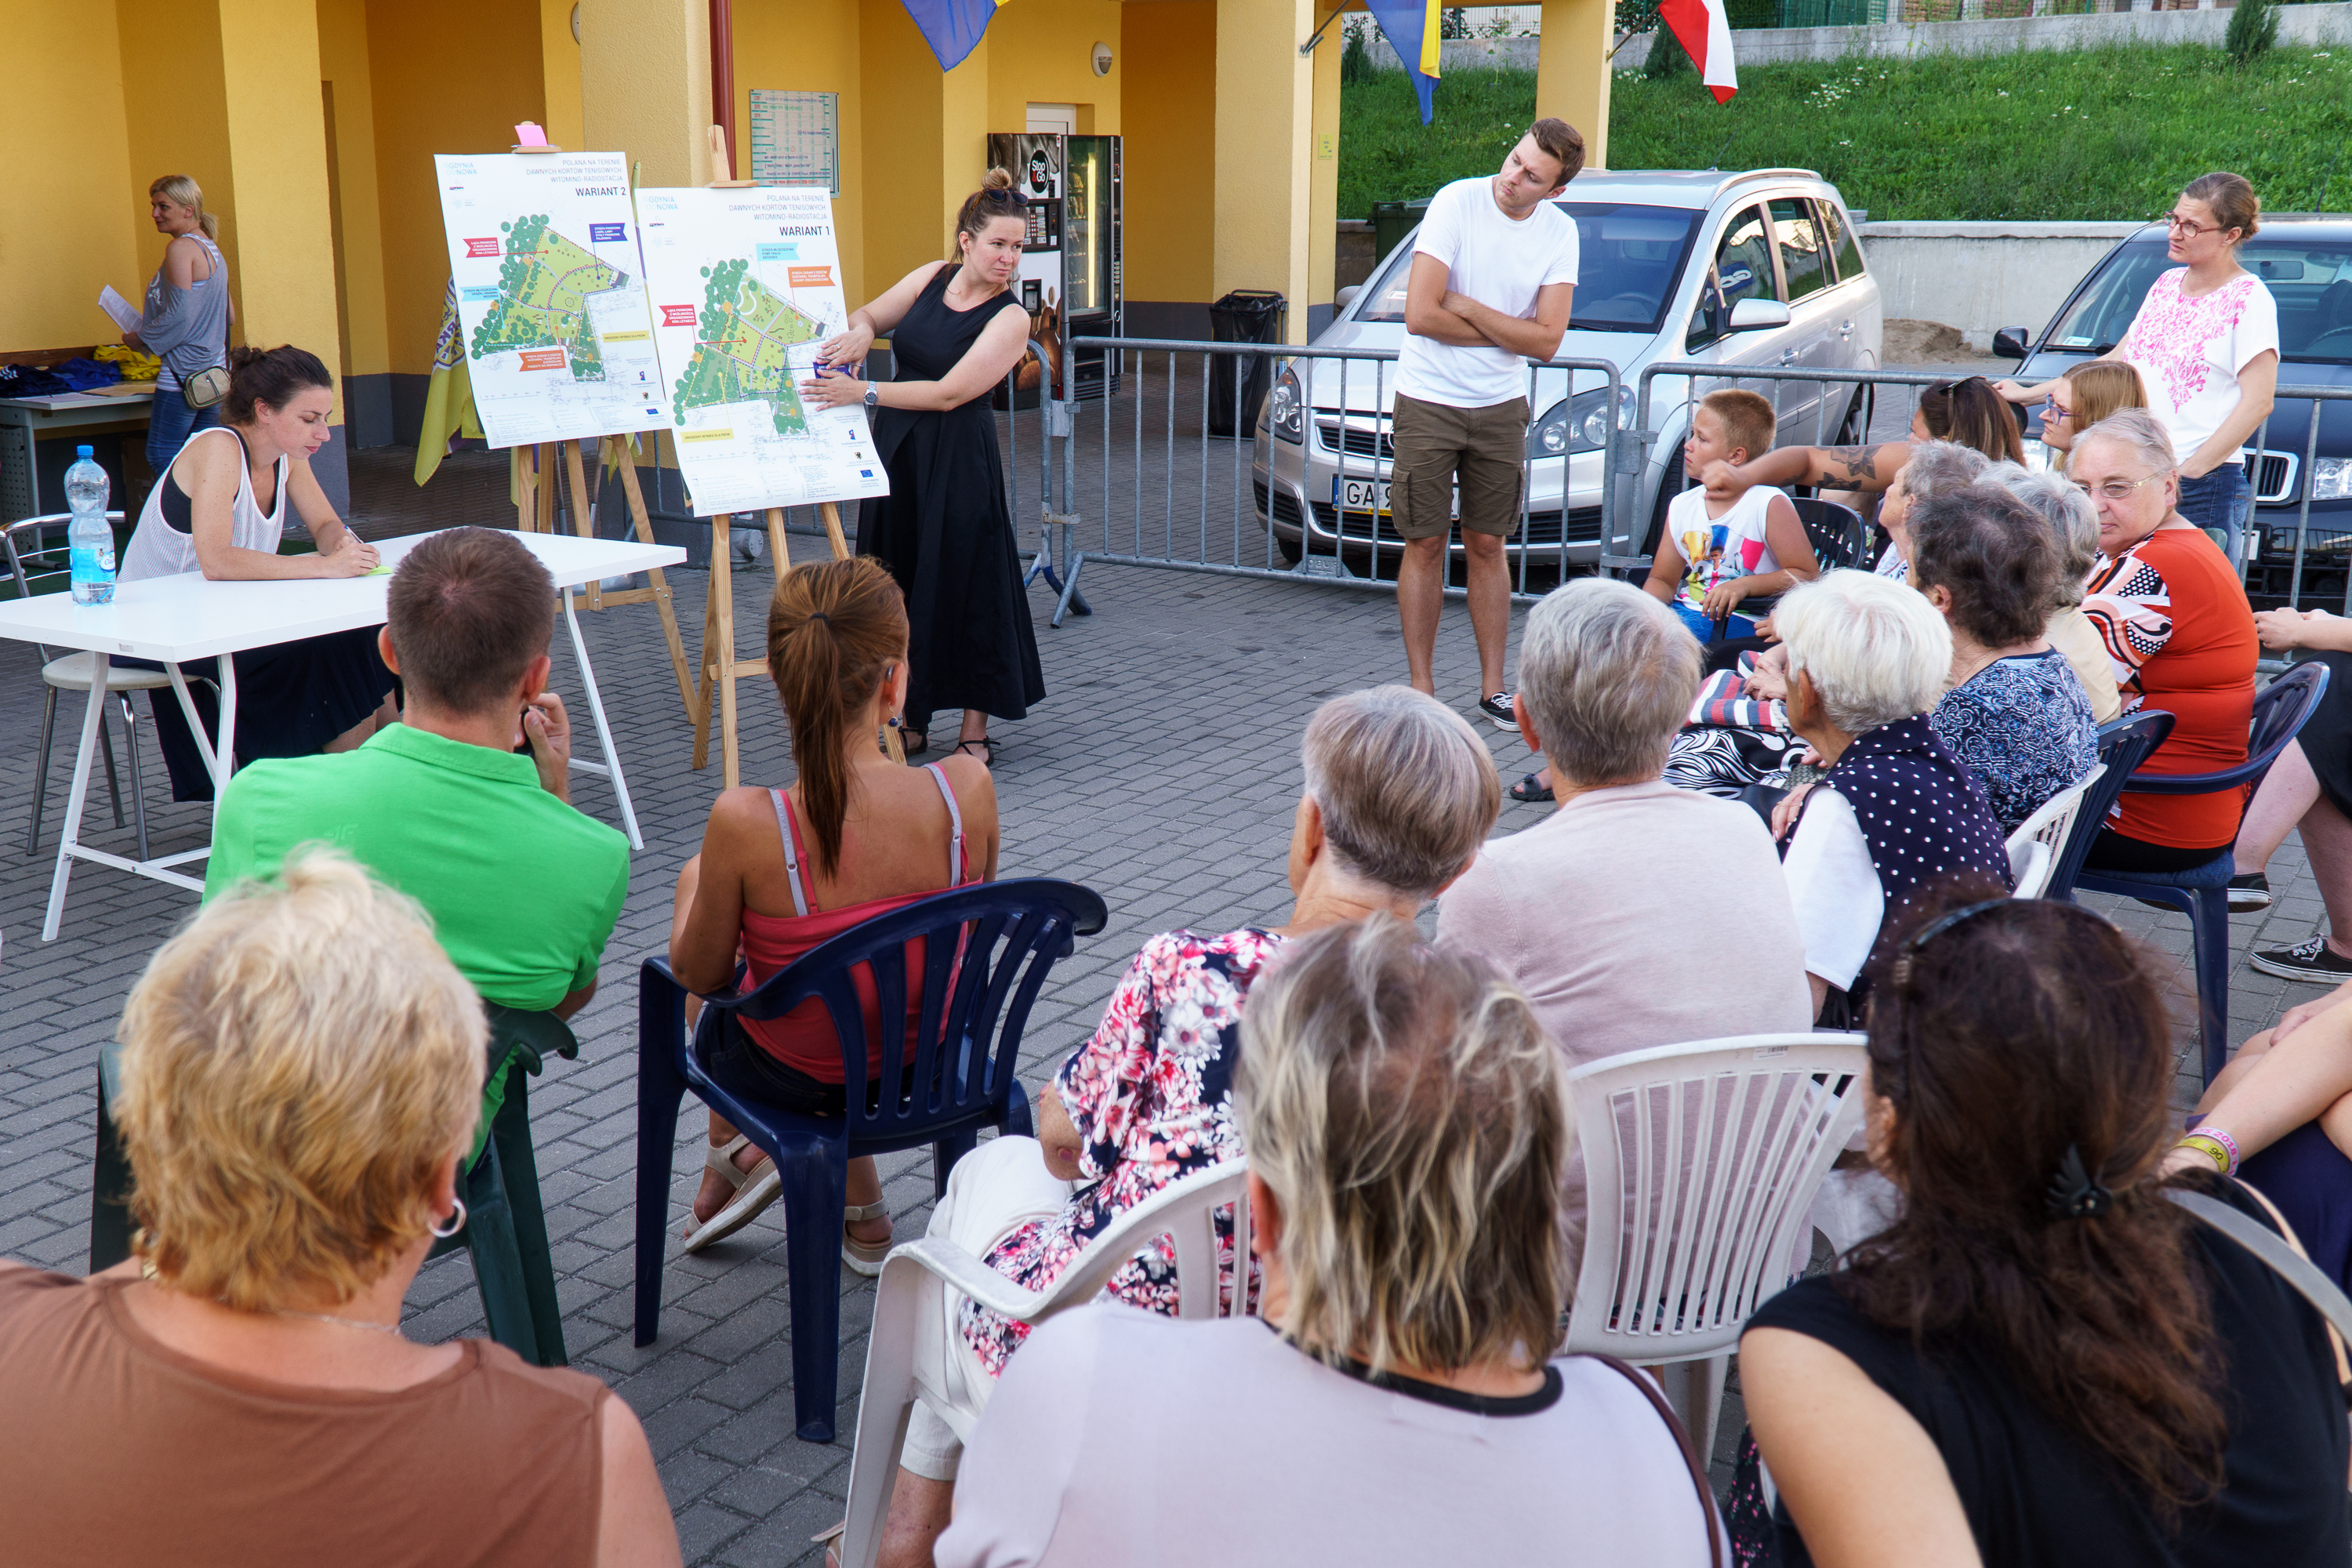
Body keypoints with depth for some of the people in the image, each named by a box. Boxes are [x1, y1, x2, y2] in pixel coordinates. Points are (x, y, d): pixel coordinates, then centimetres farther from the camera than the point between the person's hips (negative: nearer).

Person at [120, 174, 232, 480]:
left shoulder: (181, 248, -11)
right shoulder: (212, 249, 16)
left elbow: (180, 314, -17)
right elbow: (229, 315, 21)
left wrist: (141, 338, -5)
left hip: (184, 374, -9)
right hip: (215, 370, 9)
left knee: (161, 458, -6)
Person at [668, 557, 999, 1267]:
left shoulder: (746, 824, -31)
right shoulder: (967, 789, -25)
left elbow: (700, 975, -13)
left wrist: (694, 884, 7)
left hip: (798, 1076, -2)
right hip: (931, 1062, 2)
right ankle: (861, 1210, 37)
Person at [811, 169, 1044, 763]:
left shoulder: (1010, 319, -11)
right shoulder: (932, 278, 6)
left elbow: (949, 393, -19)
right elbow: (868, 316, 19)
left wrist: (864, 393, -21)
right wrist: (859, 332, -6)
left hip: (957, 462, -6)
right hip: (895, 449, 6)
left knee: (963, 585, -1)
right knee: (896, 586, 9)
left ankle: (975, 732, 11)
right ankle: (911, 723, 21)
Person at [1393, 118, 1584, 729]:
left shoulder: (1560, 233, -1)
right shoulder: (1456, 203, -12)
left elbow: (1547, 340, -9)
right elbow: (1420, 315, -19)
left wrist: (1466, 307, -14)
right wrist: (1506, 331, -10)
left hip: (1500, 408, 3)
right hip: (1427, 402, -3)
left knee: (1486, 546, 9)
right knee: (1425, 547, 1)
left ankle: (1492, 687, 16)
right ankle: (1421, 689, 9)